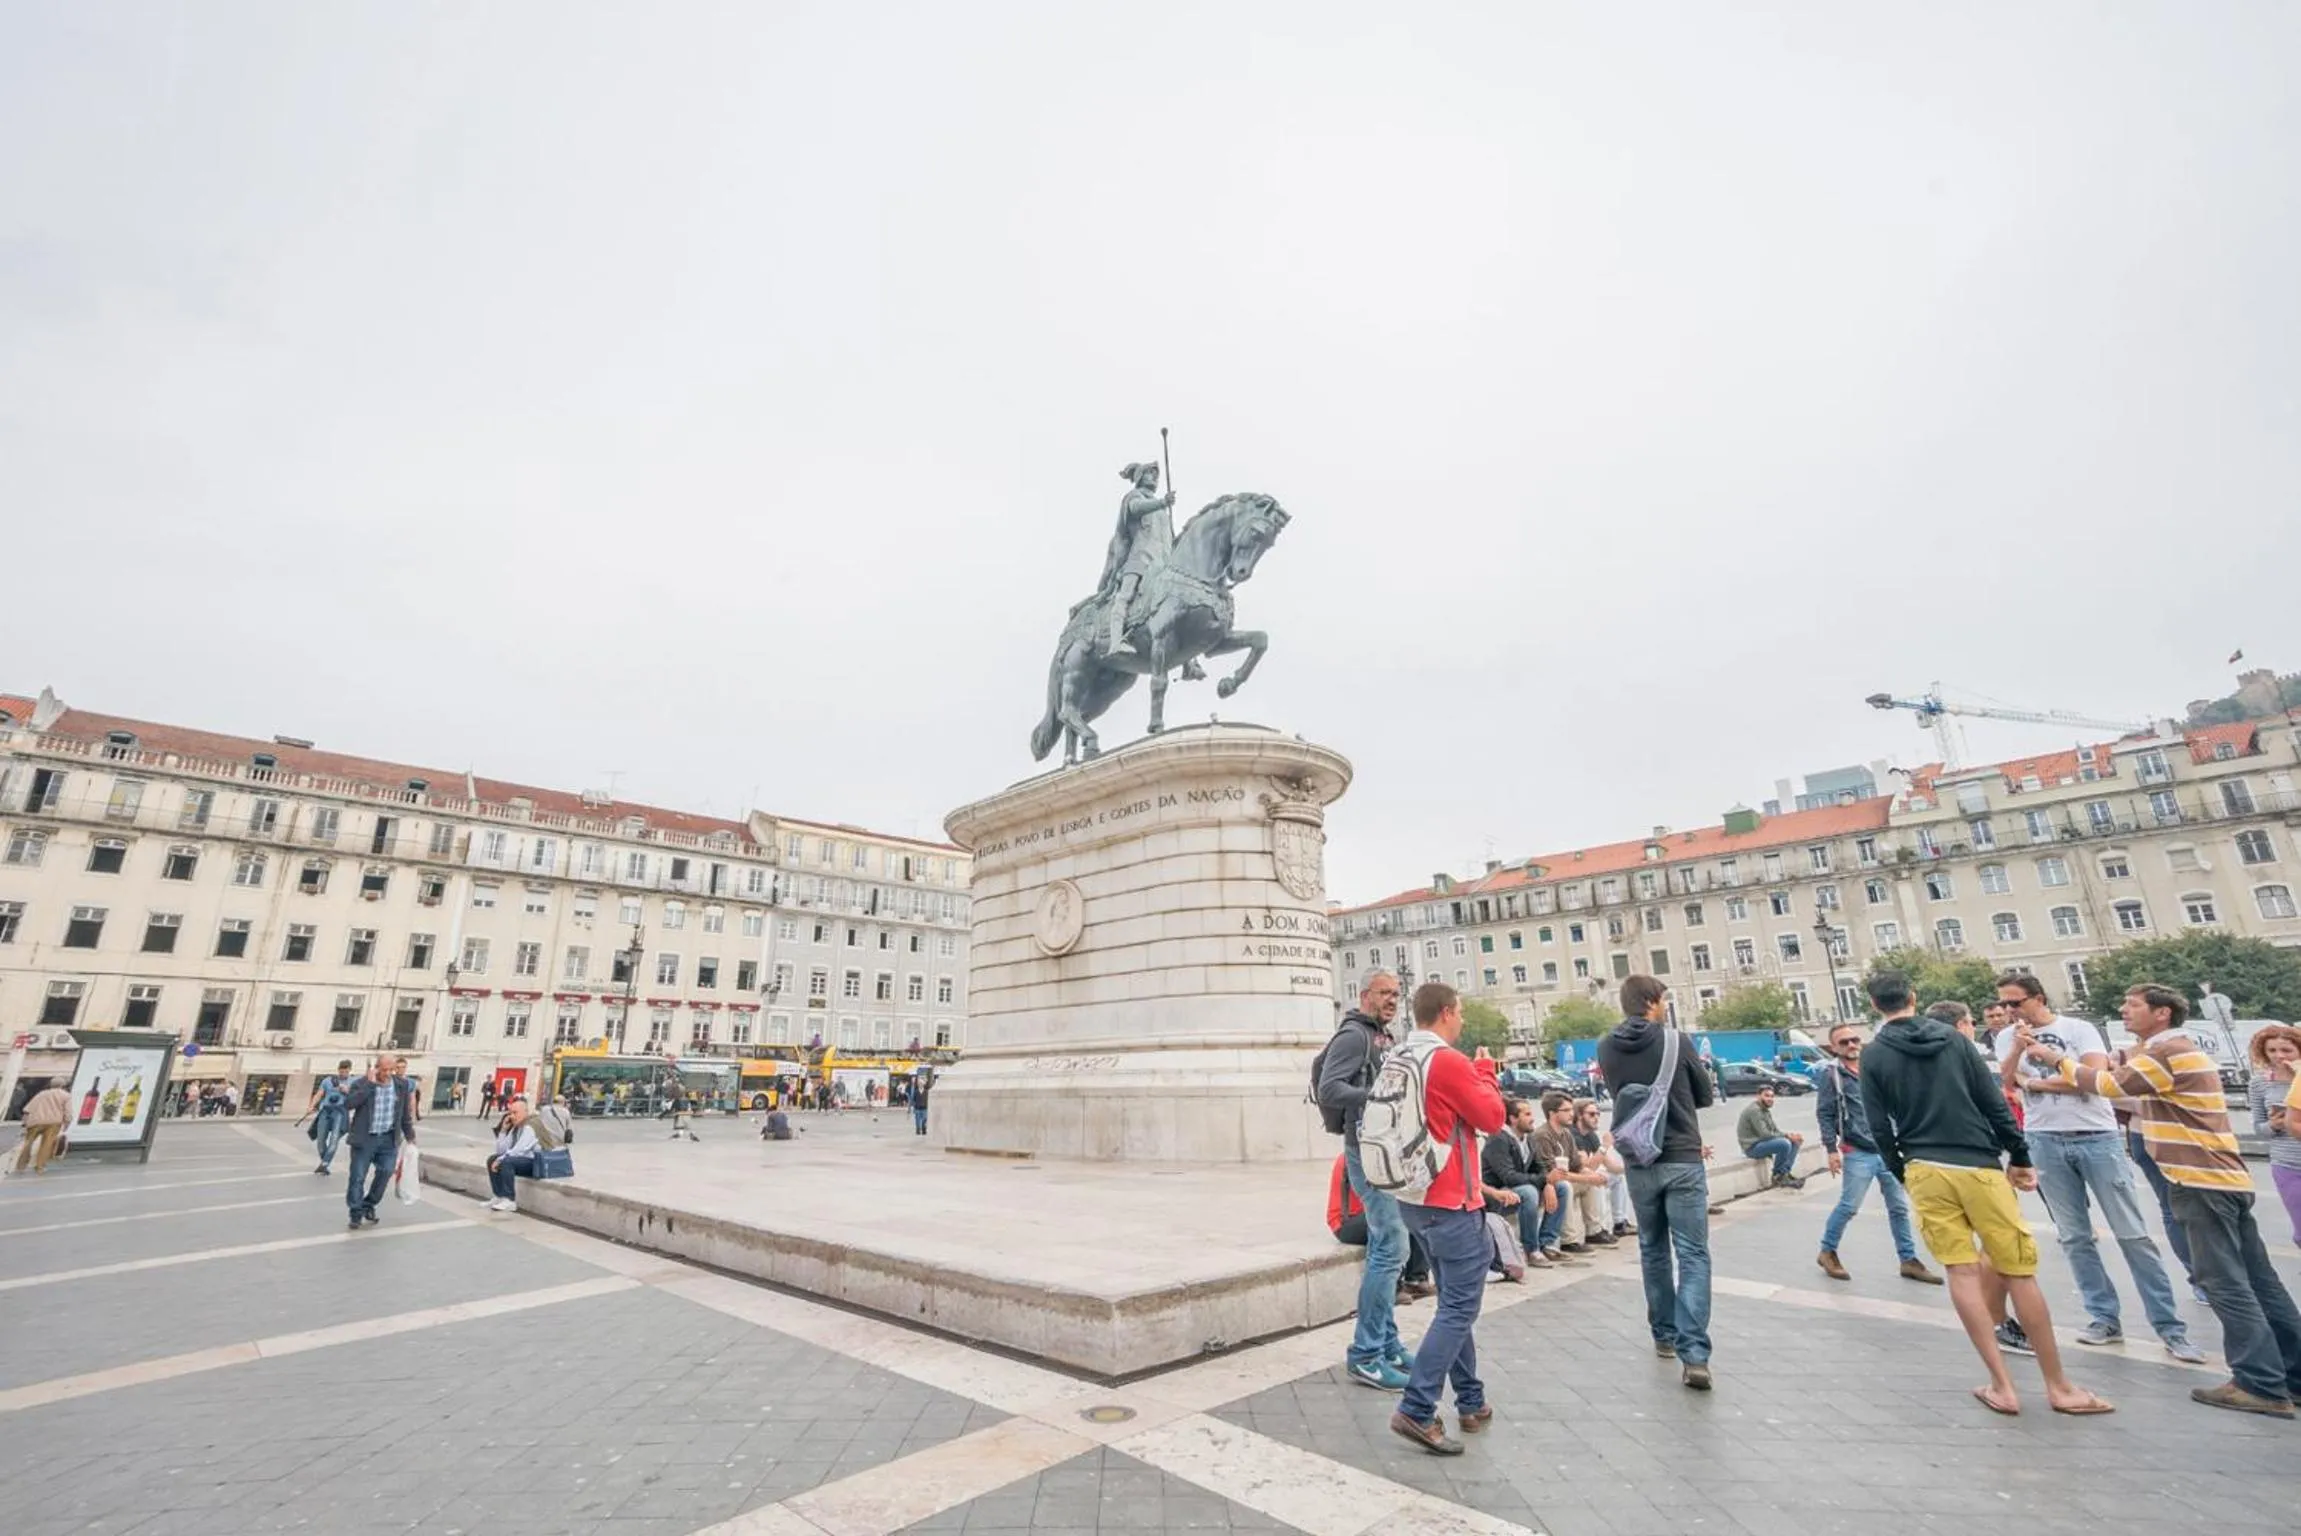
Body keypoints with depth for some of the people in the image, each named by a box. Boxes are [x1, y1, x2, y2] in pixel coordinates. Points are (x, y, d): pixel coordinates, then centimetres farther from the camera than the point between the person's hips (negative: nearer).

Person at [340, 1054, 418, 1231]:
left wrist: (410, 1136, 13)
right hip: (364, 1139, -2)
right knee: (358, 1178, 2)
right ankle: (356, 1214, 15)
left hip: (388, 1139, 2)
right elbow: (348, 1104, -24)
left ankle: (369, 1205, 18)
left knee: (385, 1172, -3)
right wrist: (370, 1084, -24)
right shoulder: (361, 1083, -6)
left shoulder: (402, 1085, 3)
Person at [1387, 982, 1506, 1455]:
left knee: (1454, 1302, 19)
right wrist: (1485, 1072, 5)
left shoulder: (1399, 1060, 8)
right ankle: (1415, 1409, -6)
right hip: (1451, 1202, -9)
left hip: (1415, 1198, 9)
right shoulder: (1449, 1061, -18)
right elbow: (1493, 1118, -9)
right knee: (1460, 1307, -2)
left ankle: (1471, 1403, 26)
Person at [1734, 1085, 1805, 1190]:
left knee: (1796, 1141, 7)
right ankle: (1777, 1177, -8)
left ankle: (1785, 1173, -4)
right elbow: (1764, 1134, -23)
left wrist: (1789, 1134, -8)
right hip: (1753, 1146, -11)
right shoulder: (1754, 1110, -18)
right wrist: (1787, 1135, -16)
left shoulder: (1765, 1109, 14)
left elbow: (1775, 1130, 12)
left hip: (1762, 1142, 11)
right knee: (1784, 1144, -29)